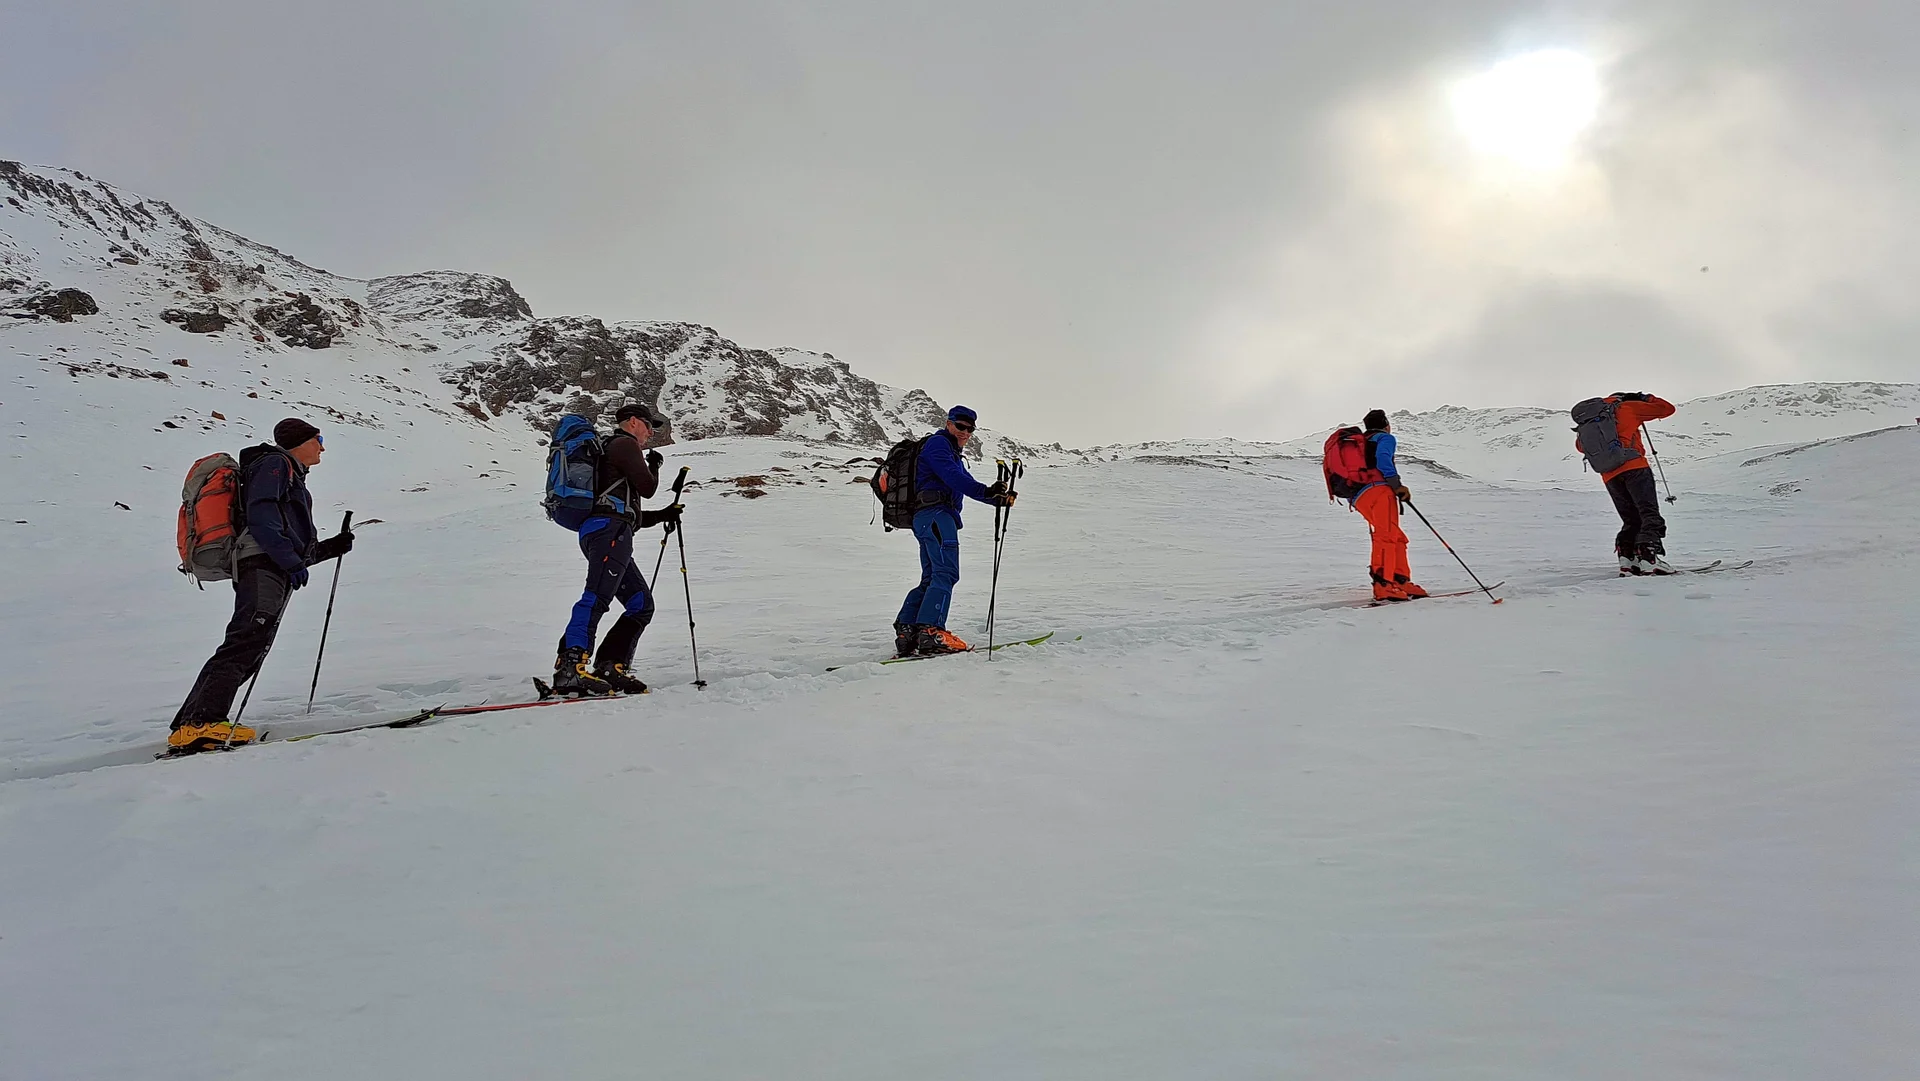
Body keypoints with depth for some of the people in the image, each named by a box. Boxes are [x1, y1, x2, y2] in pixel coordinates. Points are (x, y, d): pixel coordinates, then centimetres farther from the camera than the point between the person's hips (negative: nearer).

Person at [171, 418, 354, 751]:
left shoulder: (293, 478, 36)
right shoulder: (275, 464, 7)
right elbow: (261, 519, -11)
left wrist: (331, 548, 25)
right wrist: (291, 561, -17)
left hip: (275, 568, 10)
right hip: (262, 565, -10)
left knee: (249, 653, -1)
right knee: (248, 641, -24)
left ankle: (188, 727, -5)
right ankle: (201, 723, -35)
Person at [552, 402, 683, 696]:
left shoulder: (609, 449, 37)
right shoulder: (624, 444, 6)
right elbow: (647, 487, 0)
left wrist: (662, 515, 28)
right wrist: (654, 464, 20)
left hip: (597, 533, 11)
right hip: (609, 530, -11)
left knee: (641, 603, 8)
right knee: (598, 596, -26)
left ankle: (610, 666, -3)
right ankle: (570, 666, -40)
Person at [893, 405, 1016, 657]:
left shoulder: (953, 455, 32)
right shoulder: (937, 443, -1)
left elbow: (966, 482, 24)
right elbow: (952, 476, -18)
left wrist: (998, 499, 8)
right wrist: (986, 491, -31)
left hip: (927, 519, 11)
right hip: (936, 514, -11)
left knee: (931, 578, 11)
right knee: (946, 572, -20)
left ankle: (905, 632, 7)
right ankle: (931, 631, -29)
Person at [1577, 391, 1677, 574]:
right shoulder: (1628, 407, 12)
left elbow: (1580, 445, 36)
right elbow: (1666, 408, 14)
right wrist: (1645, 399, 29)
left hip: (1609, 475, 5)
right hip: (1633, 467, -5)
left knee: (1631, 520, 14)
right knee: (1650, 514, -9)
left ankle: (1626, 559, -1)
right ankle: (1649, 556, -26)